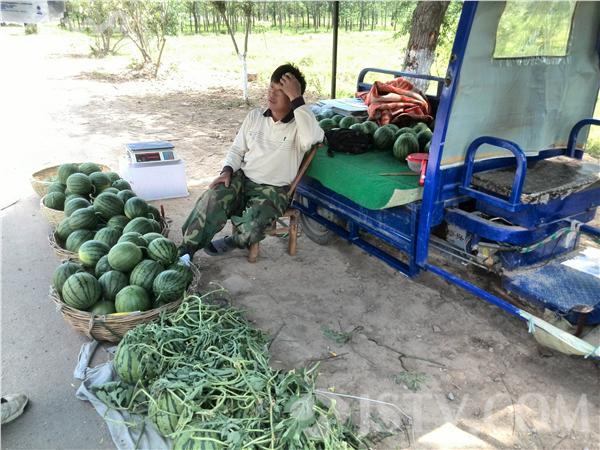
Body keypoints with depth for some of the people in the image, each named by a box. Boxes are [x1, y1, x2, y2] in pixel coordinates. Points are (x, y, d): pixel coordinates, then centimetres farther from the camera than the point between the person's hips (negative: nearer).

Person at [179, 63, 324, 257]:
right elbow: (237, 149, 12)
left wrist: (296, 98, -31)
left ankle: (233, 241, 5)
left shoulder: (298, 125, -10)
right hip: (242, 178, 4)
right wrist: (227, 170, -8)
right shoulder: (254, 116, 5)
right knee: (211, 199, -26)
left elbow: (313, 138, -36)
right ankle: (185, 250, -13)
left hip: (273, 190, -4)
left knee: (250, 227, -30)